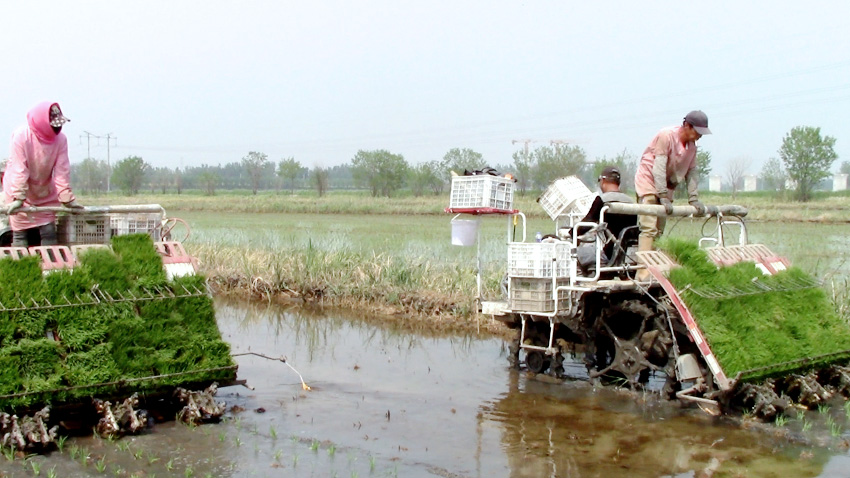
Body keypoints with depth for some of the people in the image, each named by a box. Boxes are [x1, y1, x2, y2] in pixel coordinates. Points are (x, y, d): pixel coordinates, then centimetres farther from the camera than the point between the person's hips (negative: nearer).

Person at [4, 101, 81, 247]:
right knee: (20, 232, -3)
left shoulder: (60, 138, -14)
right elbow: (19, 169, -23)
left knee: (49, 232, 0)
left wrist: (67, 198, -14)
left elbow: (62, 170, -12)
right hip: (19, 189, -3)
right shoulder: (21, 135, -23)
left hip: (45, 192, 3)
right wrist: (18, 197, -27)